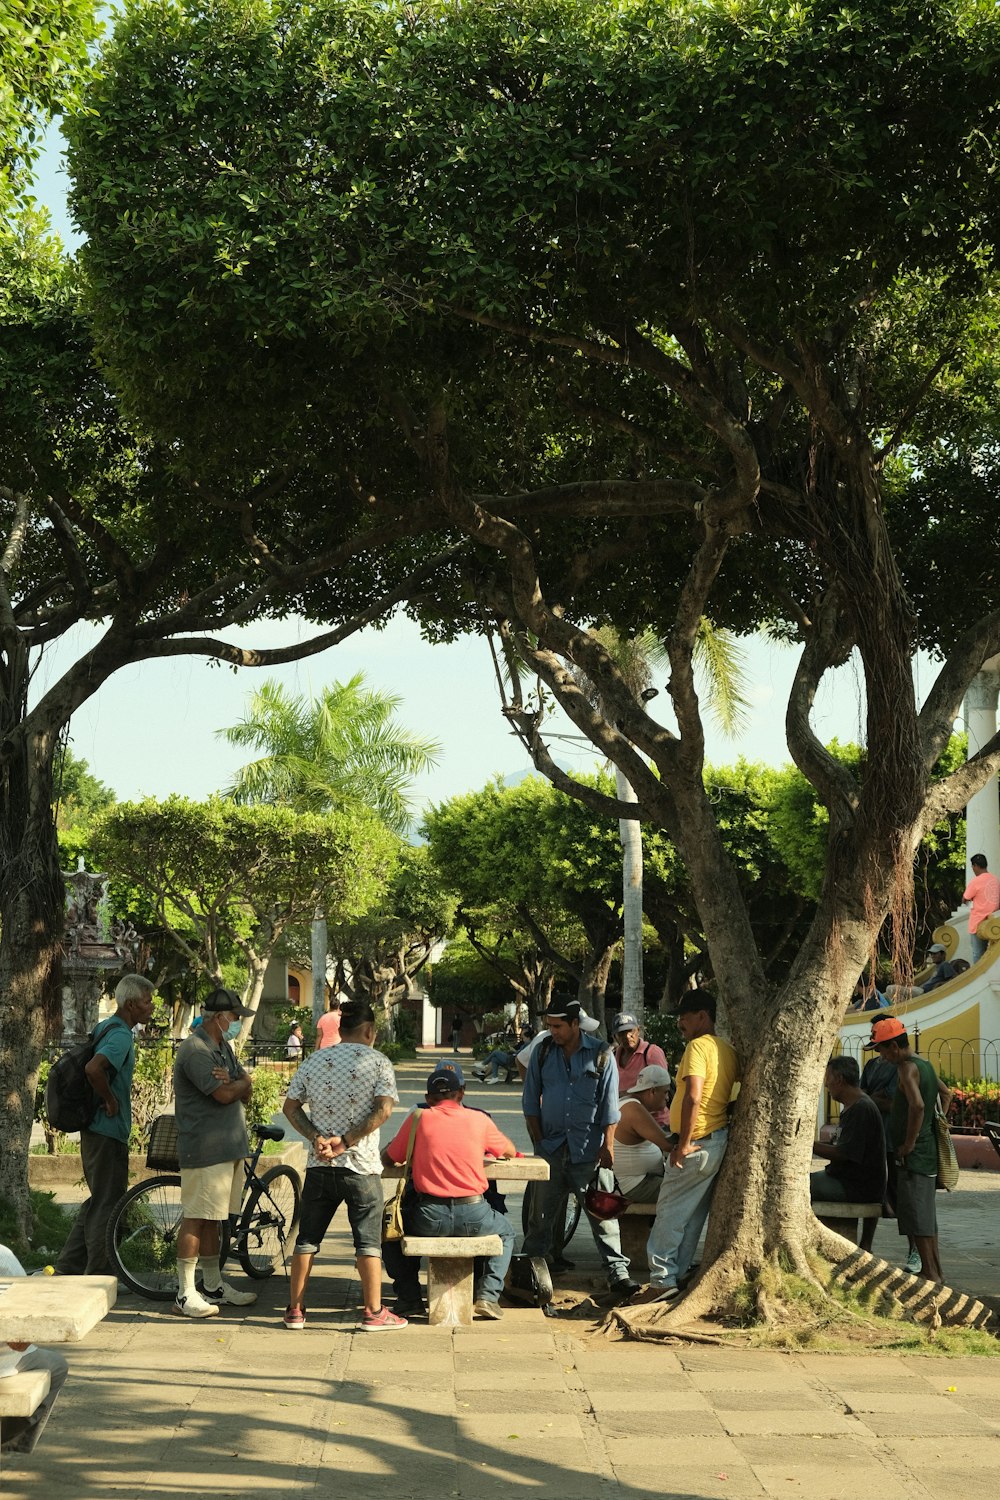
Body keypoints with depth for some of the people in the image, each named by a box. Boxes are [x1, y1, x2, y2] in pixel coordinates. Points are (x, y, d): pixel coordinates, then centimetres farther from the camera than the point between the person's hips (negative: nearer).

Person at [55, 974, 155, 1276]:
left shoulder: (105, 1028, 14)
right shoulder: (121, 1035, -18)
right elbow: (94, 1069, -35)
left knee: (99, 1200, 17)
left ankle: (69, 1266, 21)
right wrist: (111, 1101, -21)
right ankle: (98, 1274, 4)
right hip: (109, 1130, -10)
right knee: (107, 1204, -2)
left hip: (95, 1127, 10)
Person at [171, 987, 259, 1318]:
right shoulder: (195, 1050, -14)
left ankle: (213, 1286, 22)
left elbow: (245, 1092, 13)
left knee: (212, 1219, 15)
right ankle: (185, 1295, -4)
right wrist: (242, 1082, 1)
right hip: (204, 1150, -9)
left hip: (229, 1147, 9)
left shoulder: (224, 1048, 18)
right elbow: (223, 1095, -21)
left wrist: (233, 1081, -10)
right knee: (195, 1218, -7)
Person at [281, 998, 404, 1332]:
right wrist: (346, 1141, -15)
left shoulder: (314, 1061, 7)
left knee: (307, 1239, 10)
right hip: (361, 1167, -3)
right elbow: (383, 1109, -16)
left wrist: (316, 1137, -5)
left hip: (319, 1165, 3)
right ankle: (374, 1313, 6)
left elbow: (291, 1107, 5)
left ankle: (295, 1310, 14)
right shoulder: (378, 1062, -4)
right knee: (368, 1241, 4)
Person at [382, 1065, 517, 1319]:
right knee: (505, 1231, 32)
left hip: (430, 1217, 0)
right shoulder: (479, 1119, 6)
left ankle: (409, 1296, 26)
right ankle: (487, 1296, 15)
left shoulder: (419, 1118, 4)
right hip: (473, 1216, 0)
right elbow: (510, 1151, 23)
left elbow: (387, 1158, 13)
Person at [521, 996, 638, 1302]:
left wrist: (607, 1145, -7)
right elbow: (531, 1100, 11)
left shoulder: (601, 1054, -1)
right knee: (541, 1214, 8)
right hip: (551, 1148, 3)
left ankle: (618, 1274, -7)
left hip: (588, 1150, -2)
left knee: (602, 1212, -7)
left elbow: (609, 1104, -1)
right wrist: (538, 1140, 4)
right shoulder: (542, 1052, 6)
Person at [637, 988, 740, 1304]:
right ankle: (678, 1274, 18)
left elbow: (693, 1097, -24)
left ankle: (662, 1280, -2)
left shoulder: (698, 1046, -14)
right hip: (720, 1141, 9)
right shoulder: (727, 1050, 13)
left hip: (696, 1144, -9)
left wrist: (684, 1144, -20)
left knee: (670, 1213, -2)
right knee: (693, 1215, 13)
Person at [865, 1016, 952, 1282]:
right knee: (926, 1212, 15)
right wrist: (936, 1124, 22)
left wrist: (909, 1143, -23)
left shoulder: (907, 1068, -17)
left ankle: (930, 1273, -2)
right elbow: (946, 1094, 27)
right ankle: (935, 1269, 21)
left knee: (915, 1212, -4)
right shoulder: (924, 1064, 12)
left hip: (914, 1153, -10)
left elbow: (917, 1105, -32)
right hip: (928, 1148, 10)